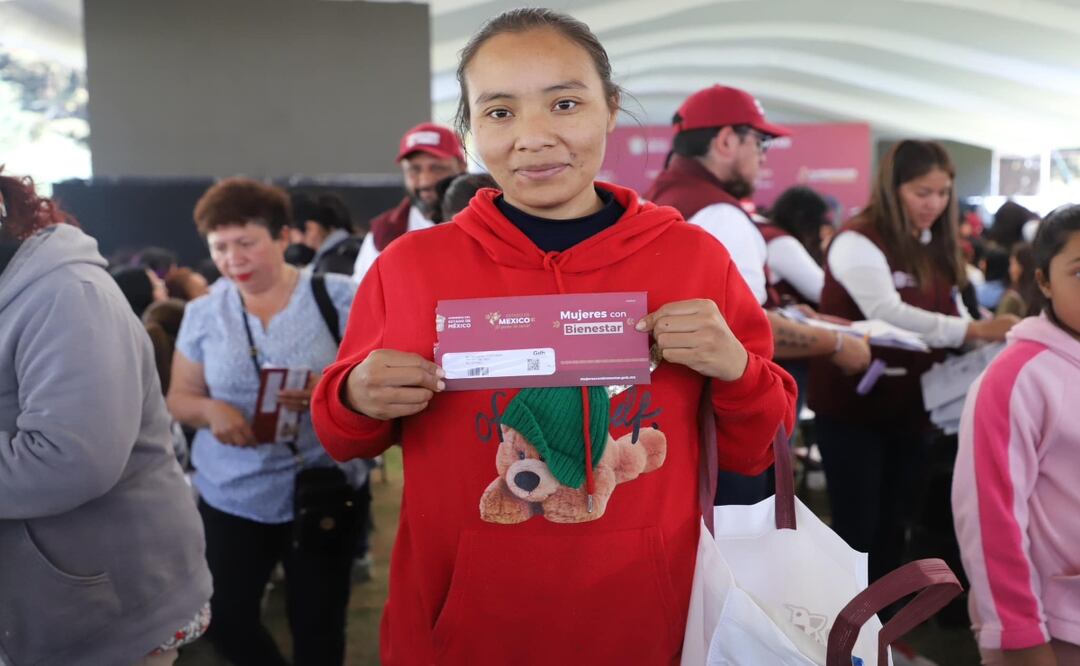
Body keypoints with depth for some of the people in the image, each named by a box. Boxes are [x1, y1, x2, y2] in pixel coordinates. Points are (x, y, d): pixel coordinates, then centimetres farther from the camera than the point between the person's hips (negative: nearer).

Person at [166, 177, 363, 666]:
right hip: (231, 495, 3)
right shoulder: (203, 313, 3)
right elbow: (179, 399, 9)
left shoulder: (337, 297, -7)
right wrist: (211, 410, -13)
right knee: (225, 621, 10)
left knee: (317, 626, 6)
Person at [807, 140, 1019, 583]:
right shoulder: (859, 241, -15)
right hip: (854, 407, -7)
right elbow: (887, 314, -29)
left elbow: (951, 317, 7)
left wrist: (995, 340, -11)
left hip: (909, 408, 7)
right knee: (856, 529, 2)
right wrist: (975, 329, -35)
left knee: (892, 529, 15)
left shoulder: (938, 248, 10)